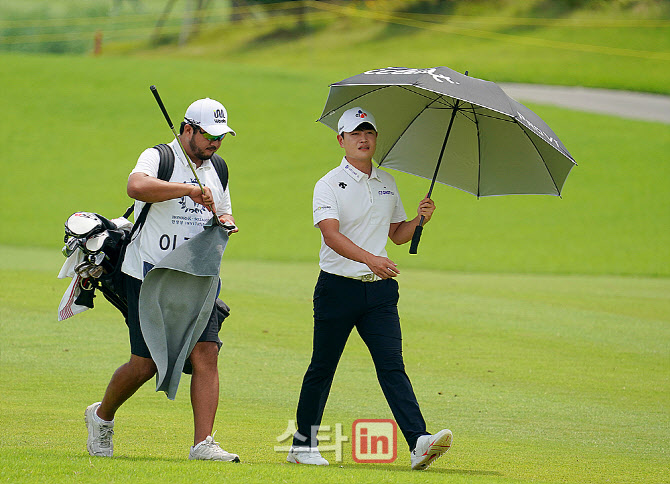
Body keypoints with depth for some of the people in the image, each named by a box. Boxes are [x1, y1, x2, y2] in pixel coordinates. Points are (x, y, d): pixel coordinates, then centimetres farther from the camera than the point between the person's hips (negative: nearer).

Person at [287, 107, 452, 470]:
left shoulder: (387, 184, 15)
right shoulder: (329, 185, -4)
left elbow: (397, 234, 25)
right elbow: (331, 235, -19)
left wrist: (420, 220, 3)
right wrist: (369, 258, -33)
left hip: (380, 290, 3)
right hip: (337, 288, -3)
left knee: (392, 366, -9)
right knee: (322, 369, 5)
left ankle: (419, 442, -22)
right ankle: (303, 444, 18)